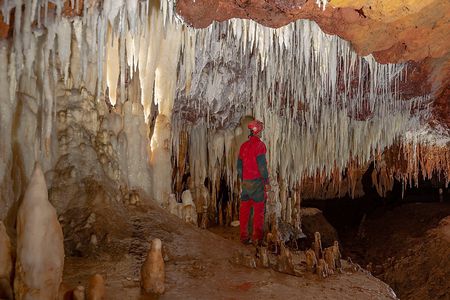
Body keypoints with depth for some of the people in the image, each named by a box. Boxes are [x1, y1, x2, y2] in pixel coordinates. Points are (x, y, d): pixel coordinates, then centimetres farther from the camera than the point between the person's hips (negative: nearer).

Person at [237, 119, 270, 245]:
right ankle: (257, 238, 1)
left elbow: (239, 166, 13)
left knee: (244, 209, 8)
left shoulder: (243, 146, 10)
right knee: (259, 210, 0)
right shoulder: (259, 144, -9)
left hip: (245, 182, 6)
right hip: (257, 181, -6)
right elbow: (262, 165, -14)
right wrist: (266, 182, -9)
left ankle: (244, 236, 14)